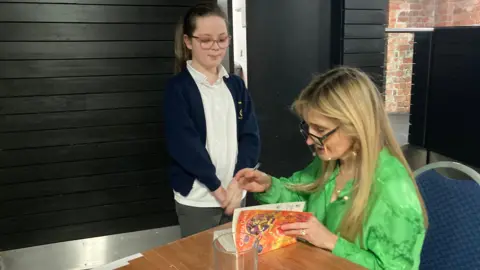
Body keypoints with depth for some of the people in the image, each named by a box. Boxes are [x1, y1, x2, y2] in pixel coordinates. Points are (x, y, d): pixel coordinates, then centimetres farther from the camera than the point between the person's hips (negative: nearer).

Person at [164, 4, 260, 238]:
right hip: (196, 200, -4)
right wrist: (217, 186, -13)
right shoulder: (177, 88, -7)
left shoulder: (236, 85, 6)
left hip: (235, 193, 4)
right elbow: (184, 145, -14)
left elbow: (250, 135, 1)